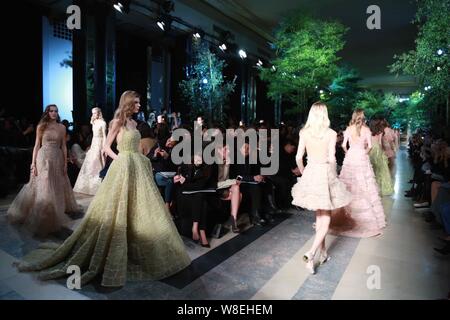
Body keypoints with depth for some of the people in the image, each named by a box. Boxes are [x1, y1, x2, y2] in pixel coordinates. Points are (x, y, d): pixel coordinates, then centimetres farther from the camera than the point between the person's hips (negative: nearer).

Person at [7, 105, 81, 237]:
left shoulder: (61, 127, 5)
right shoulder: (41, 126, 1)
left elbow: (64, 146, 6)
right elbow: (36, 145, 0)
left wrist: (65, 163, 2)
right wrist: (33, 163, -5)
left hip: (57, 159, 2)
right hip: (43, 158, -2)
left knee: (57, 187, 11)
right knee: (43, 187, -2)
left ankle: (56, 213, 30)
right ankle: (41, 217, 9)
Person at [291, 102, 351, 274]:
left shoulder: (304, 132, -1)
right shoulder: (331, 133, -8)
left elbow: (298, 158, -1)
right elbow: (331, 159, -11)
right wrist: (334, 175, 4)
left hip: (310, 173, 4)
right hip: (325, 174, -4)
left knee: (319, 215, 18)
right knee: (326, 219, 6)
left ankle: (323, 252, 26)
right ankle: (311, 252, -10)